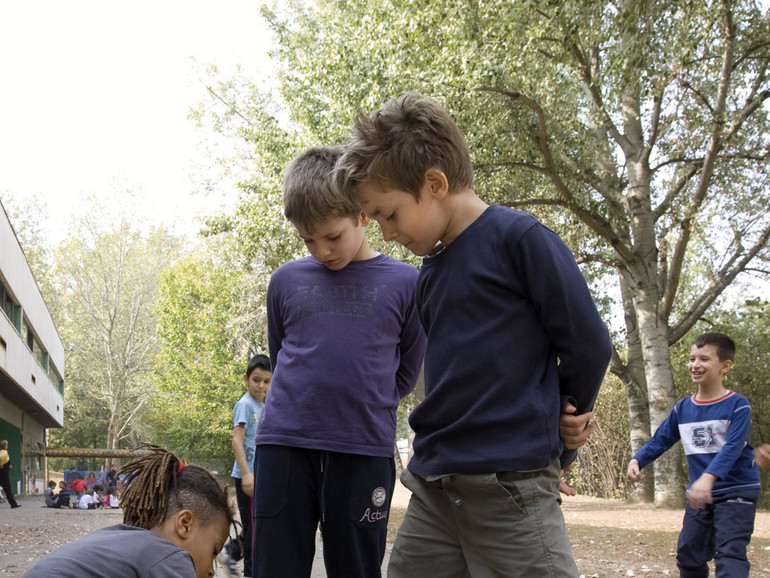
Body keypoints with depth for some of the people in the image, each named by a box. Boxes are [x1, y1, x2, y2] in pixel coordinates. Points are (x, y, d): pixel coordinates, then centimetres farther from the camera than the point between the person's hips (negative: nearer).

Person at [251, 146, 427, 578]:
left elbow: (407, 373, 10)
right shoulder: (286, 281, 8)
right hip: (284, 445, 2)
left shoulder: (405, 283, 1)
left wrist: (363, 406, 9)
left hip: (364, 450, -1)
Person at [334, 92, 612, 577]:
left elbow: (588, 346, -8)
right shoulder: (431, 272, 15)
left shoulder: (518, 238, -9)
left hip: (509, 485, -7)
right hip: (433, 487, 8)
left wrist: (554, 444, 3)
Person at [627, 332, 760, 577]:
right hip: (700, 494, 6)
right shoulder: (683, 409, 5)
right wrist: (637, 461, -8)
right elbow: (660, 440, 10)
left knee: (729, 555, -16)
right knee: (688, 552, 10)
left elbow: (732, 447, -23)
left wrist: (708, 477, -38)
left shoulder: (738, 405, -11)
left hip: (737, 492, -6)